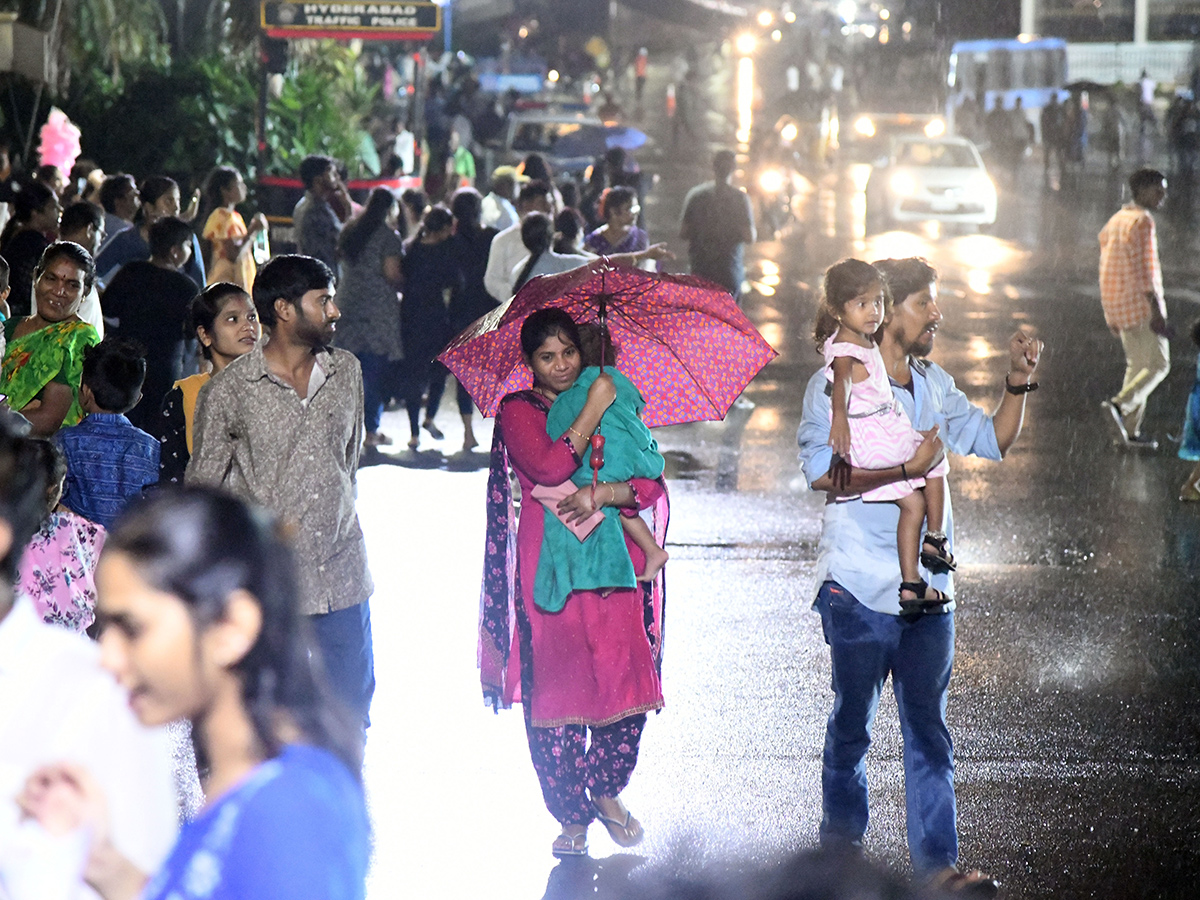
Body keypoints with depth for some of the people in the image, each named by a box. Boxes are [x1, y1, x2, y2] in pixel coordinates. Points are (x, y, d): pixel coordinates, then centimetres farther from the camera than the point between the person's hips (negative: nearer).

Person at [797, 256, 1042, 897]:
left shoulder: (935, 385, 12)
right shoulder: (835, 384, -8)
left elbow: (994, 441, 20)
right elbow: (822, 471, -20)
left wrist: (1018, 385, 5)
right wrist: (908, 468, -24)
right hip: (860, 586, -5)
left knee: (928, 729, 4)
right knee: (852, 724, 8)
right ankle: (841, 842, 24)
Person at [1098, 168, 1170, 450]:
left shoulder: (1115, 220, 16)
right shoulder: (1142, 221, -13)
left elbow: (1107, 266, 19)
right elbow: (1145, 268, -19)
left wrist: (1112, 315, 23)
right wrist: (1157, 310, -20)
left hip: (1117, 305, 9)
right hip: (1140, 302, -9)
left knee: (1137, 364, 14)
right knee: (1158, 364, -4)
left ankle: (1130, 429, 10)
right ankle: (1120, 404, -20)